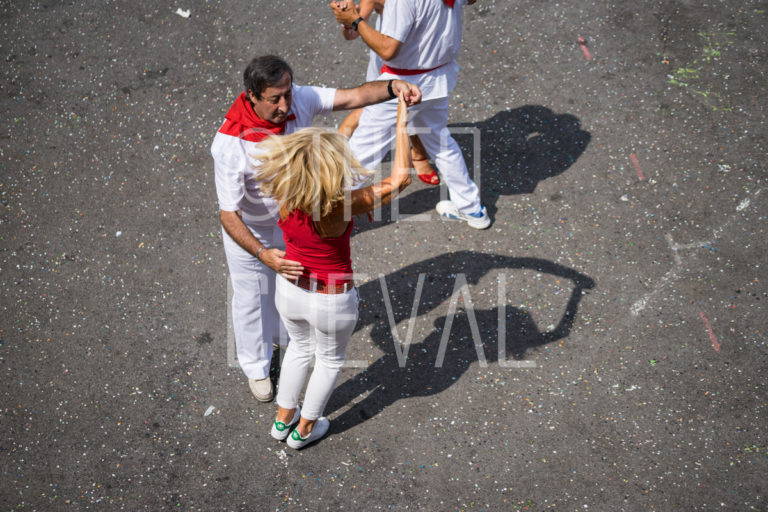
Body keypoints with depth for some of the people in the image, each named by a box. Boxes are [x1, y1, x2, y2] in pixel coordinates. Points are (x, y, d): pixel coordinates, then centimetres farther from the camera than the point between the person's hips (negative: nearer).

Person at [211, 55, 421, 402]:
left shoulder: (299, 99, -25)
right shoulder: (230, 144, -39)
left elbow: (353, 96, -26)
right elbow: (228, 214, -37)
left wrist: (393, 86, -46)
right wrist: (262, 253, -50)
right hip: (248, 229, -5)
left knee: (291, 280, 28)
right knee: (252, 296, 16)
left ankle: (284, 334, 61)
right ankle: (256, 366, 43)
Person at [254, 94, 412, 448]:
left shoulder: (284, 196, -22)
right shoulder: (339, 207, -35)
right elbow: (399, 179, -29)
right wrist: (402, 126, -22)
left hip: (289, 289, 4)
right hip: (332, 300, -4)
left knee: (300, 347, 33)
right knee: (330, 359, 26)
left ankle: (283, 419, 50)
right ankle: (304, 429, 45)